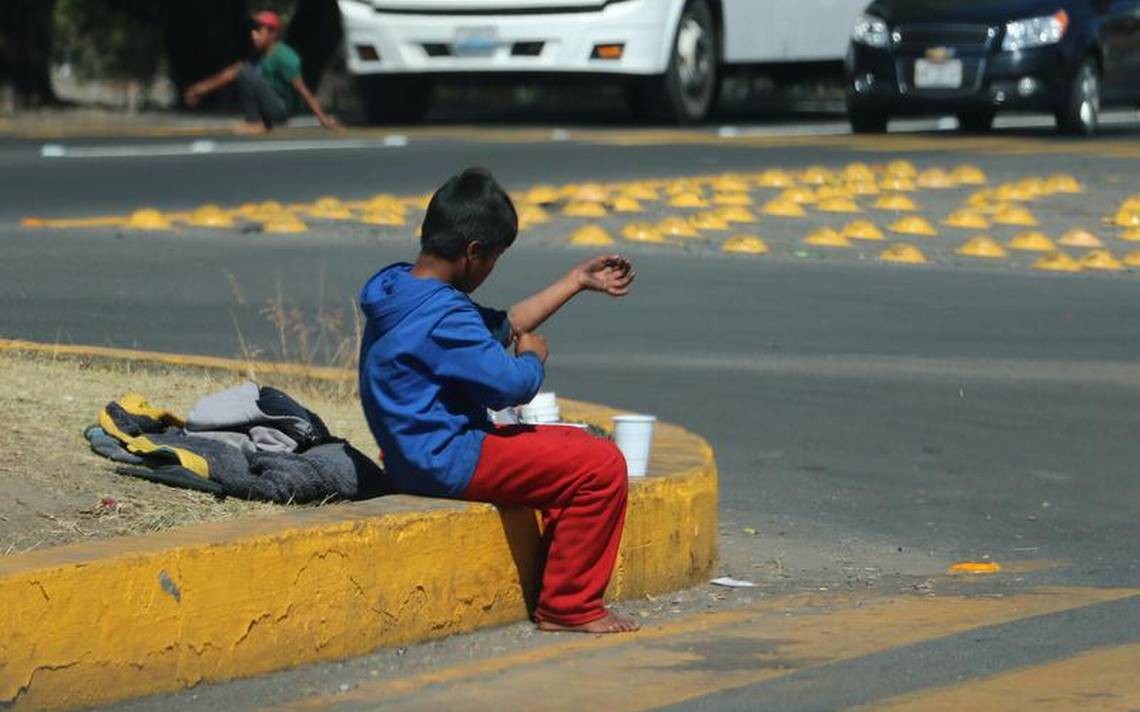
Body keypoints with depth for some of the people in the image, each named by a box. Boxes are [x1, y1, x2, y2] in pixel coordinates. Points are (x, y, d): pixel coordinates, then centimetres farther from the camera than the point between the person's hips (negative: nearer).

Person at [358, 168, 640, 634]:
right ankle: (569, 606, -6)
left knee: (578, 450, 23)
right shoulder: (443, 316, -23)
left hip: (421, 453, 11)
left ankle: (564, 594, 22)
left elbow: (503, 326, 23)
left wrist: (578, 281, 27)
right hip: (449, 461, -11)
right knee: (602, 465, -14)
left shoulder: (402, 291, 11)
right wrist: (533, 356, 3)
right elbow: (511, 385, -21)